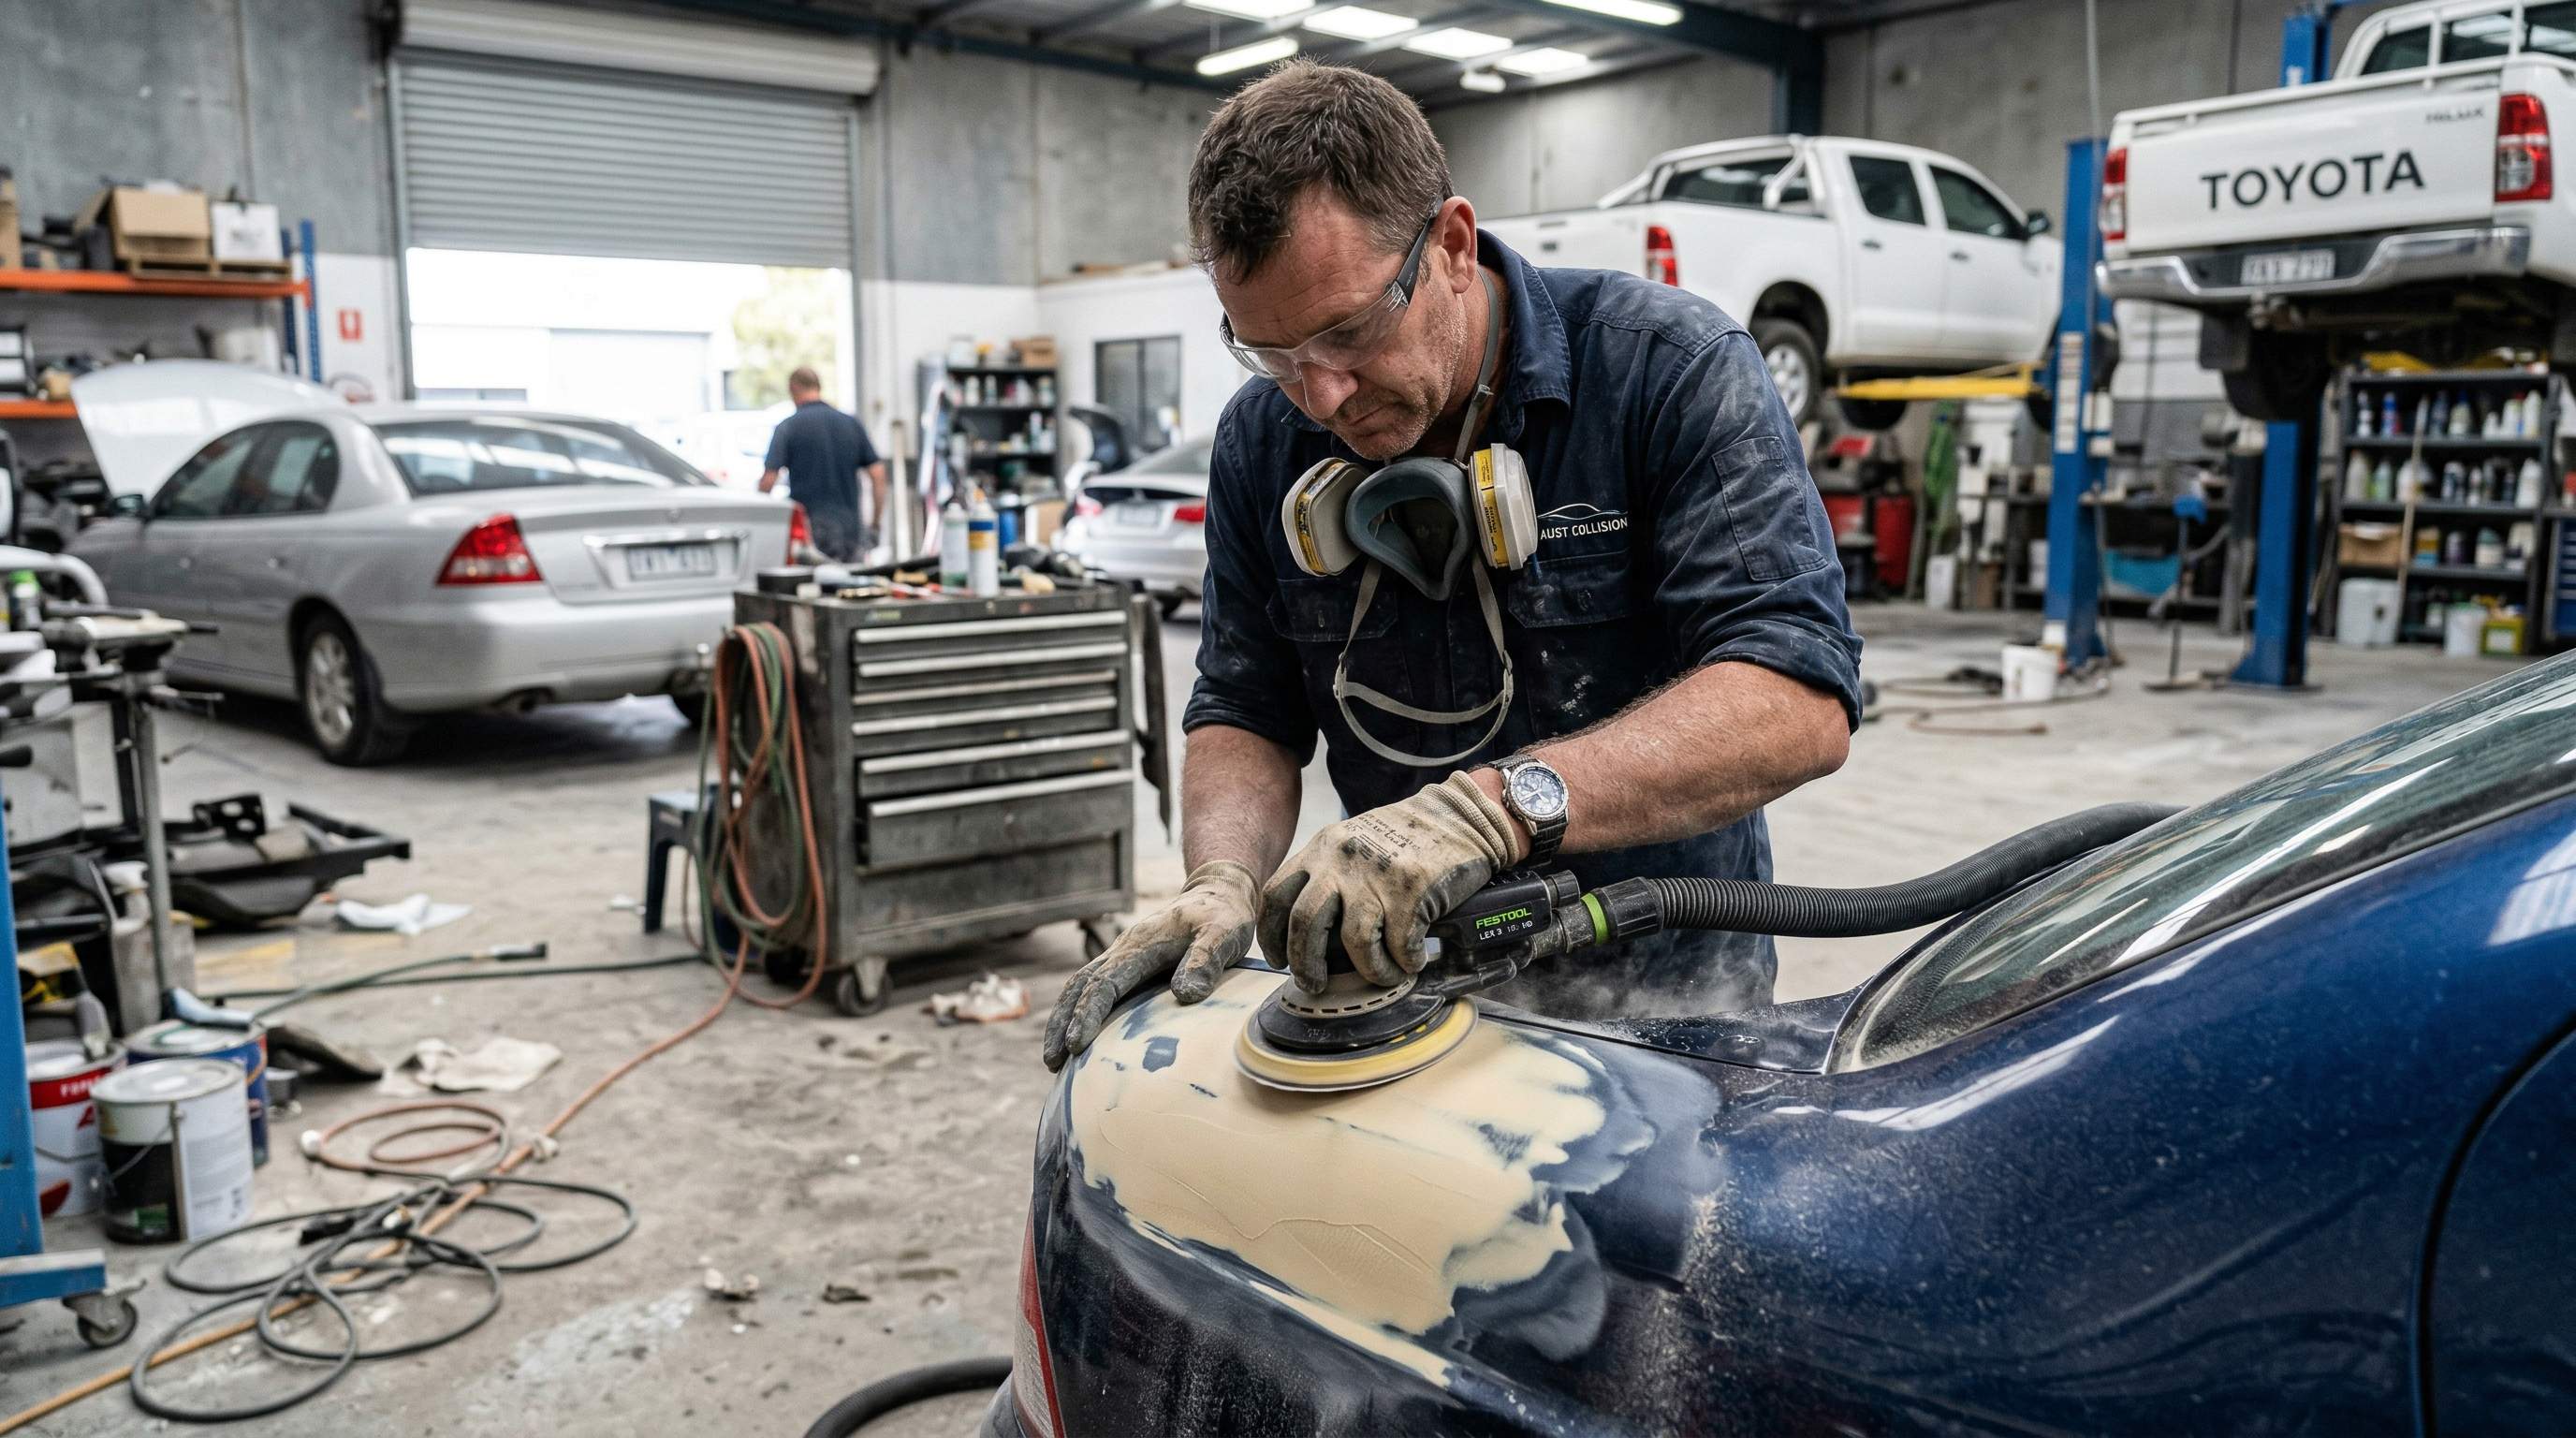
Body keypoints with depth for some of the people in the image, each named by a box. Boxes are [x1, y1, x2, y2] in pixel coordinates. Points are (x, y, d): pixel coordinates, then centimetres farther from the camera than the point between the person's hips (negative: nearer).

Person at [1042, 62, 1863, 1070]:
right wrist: (1224, 881, -18)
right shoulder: (1261, 441, -1)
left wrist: (1499, 808, -38)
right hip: (1408, 980, 4)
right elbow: (1245, 712, 4)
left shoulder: (1672, 369, -15)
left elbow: (1800, 703, -25)